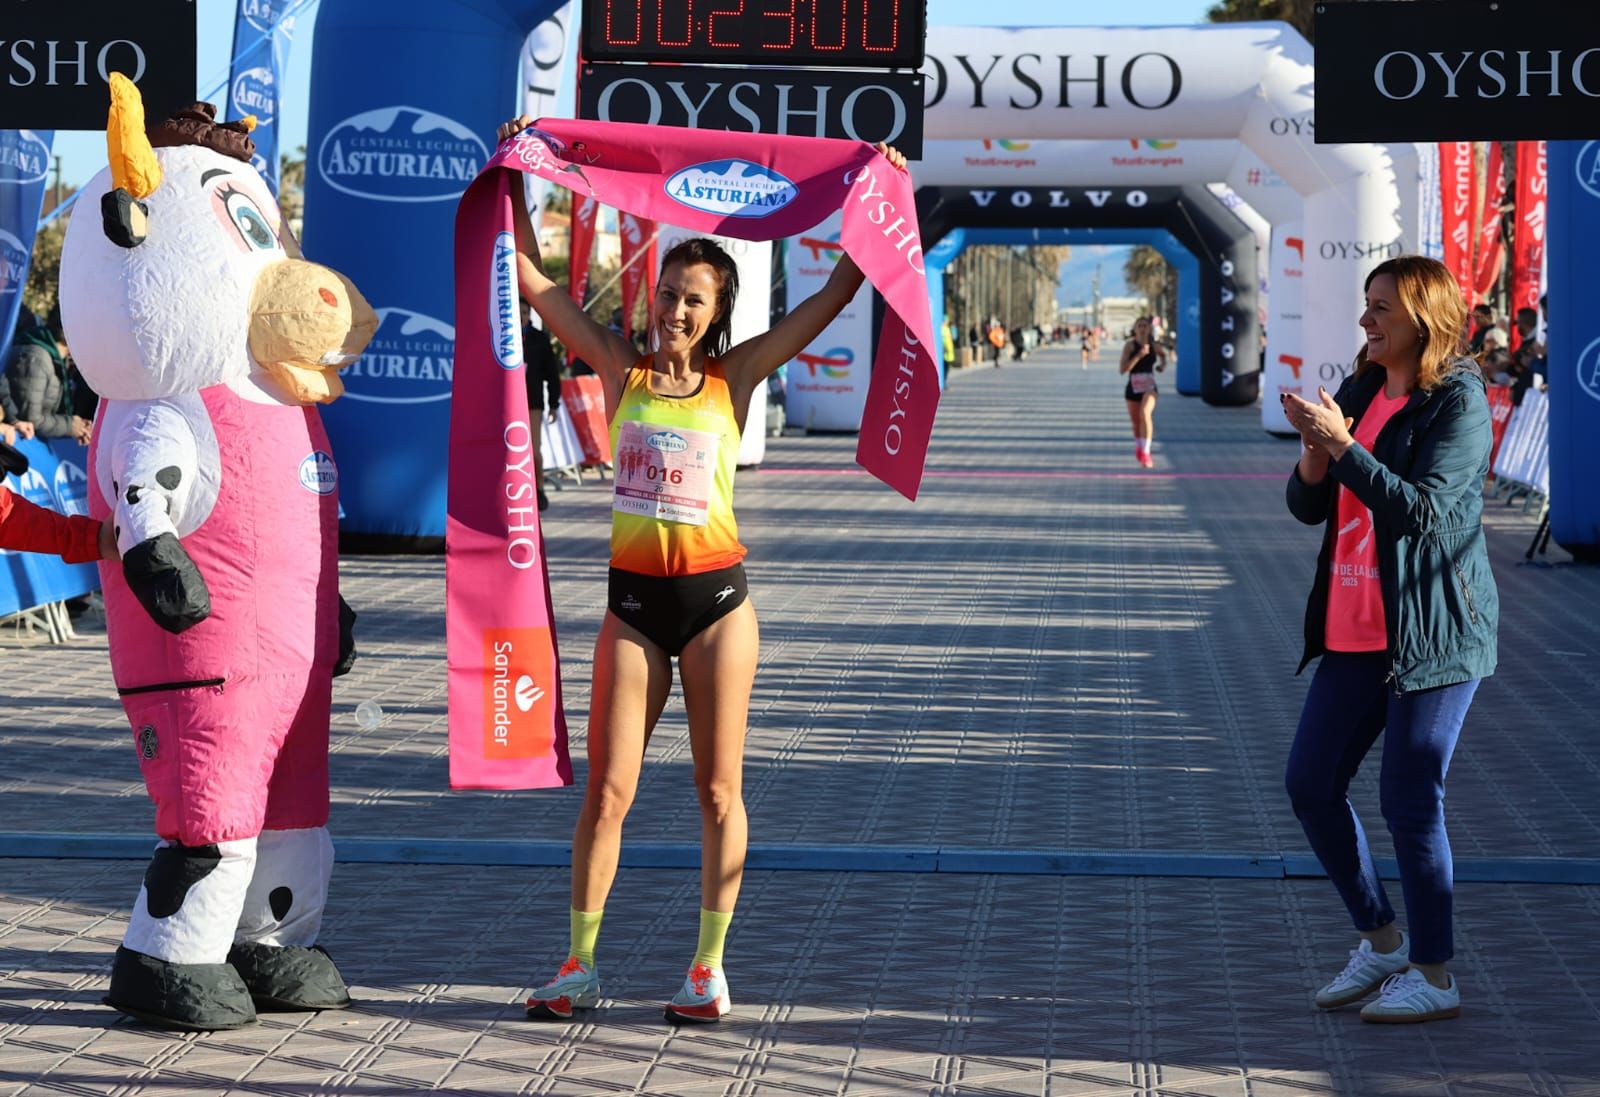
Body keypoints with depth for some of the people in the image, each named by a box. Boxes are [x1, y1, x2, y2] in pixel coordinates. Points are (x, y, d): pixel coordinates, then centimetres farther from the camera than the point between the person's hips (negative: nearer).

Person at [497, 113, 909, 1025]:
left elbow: (836, 294, 4)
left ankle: (710, 967, 13)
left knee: (720, 792, 4)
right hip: (634, 599, 1)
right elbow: (533, 278, 4)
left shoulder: (736, 377, 1)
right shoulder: (622, 369, 4)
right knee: (607, 789, 0)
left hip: (716, 598, -1)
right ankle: (579, 967, 8)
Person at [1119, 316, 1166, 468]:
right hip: (1133, 387, 0)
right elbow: (1123, 369, -17)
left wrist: (1163, 364, 6)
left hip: (1149, 387, 0)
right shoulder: (1130, 345, -7)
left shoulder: (1154, 346, 1)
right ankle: (1138, 447, 46)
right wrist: (1139, 355, -25)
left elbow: (1163, 353, 27)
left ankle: (1145, 452, -28)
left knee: (1145, 413, -28)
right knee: (1136, 422, 14)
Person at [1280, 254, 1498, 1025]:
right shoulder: (1360, 391, 11)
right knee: (1310, 783, 8)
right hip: (1357, 633, 8)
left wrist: (1344, 448, -24)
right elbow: (1307, 507, 11)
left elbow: (1422, 510, -22)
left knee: (1410, 802, -4)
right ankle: (1379, 939, 25)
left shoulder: (1458, 401, -11)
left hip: (1433, 635, -8)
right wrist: (1315, 457, -9)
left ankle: (1434, 976, 10)